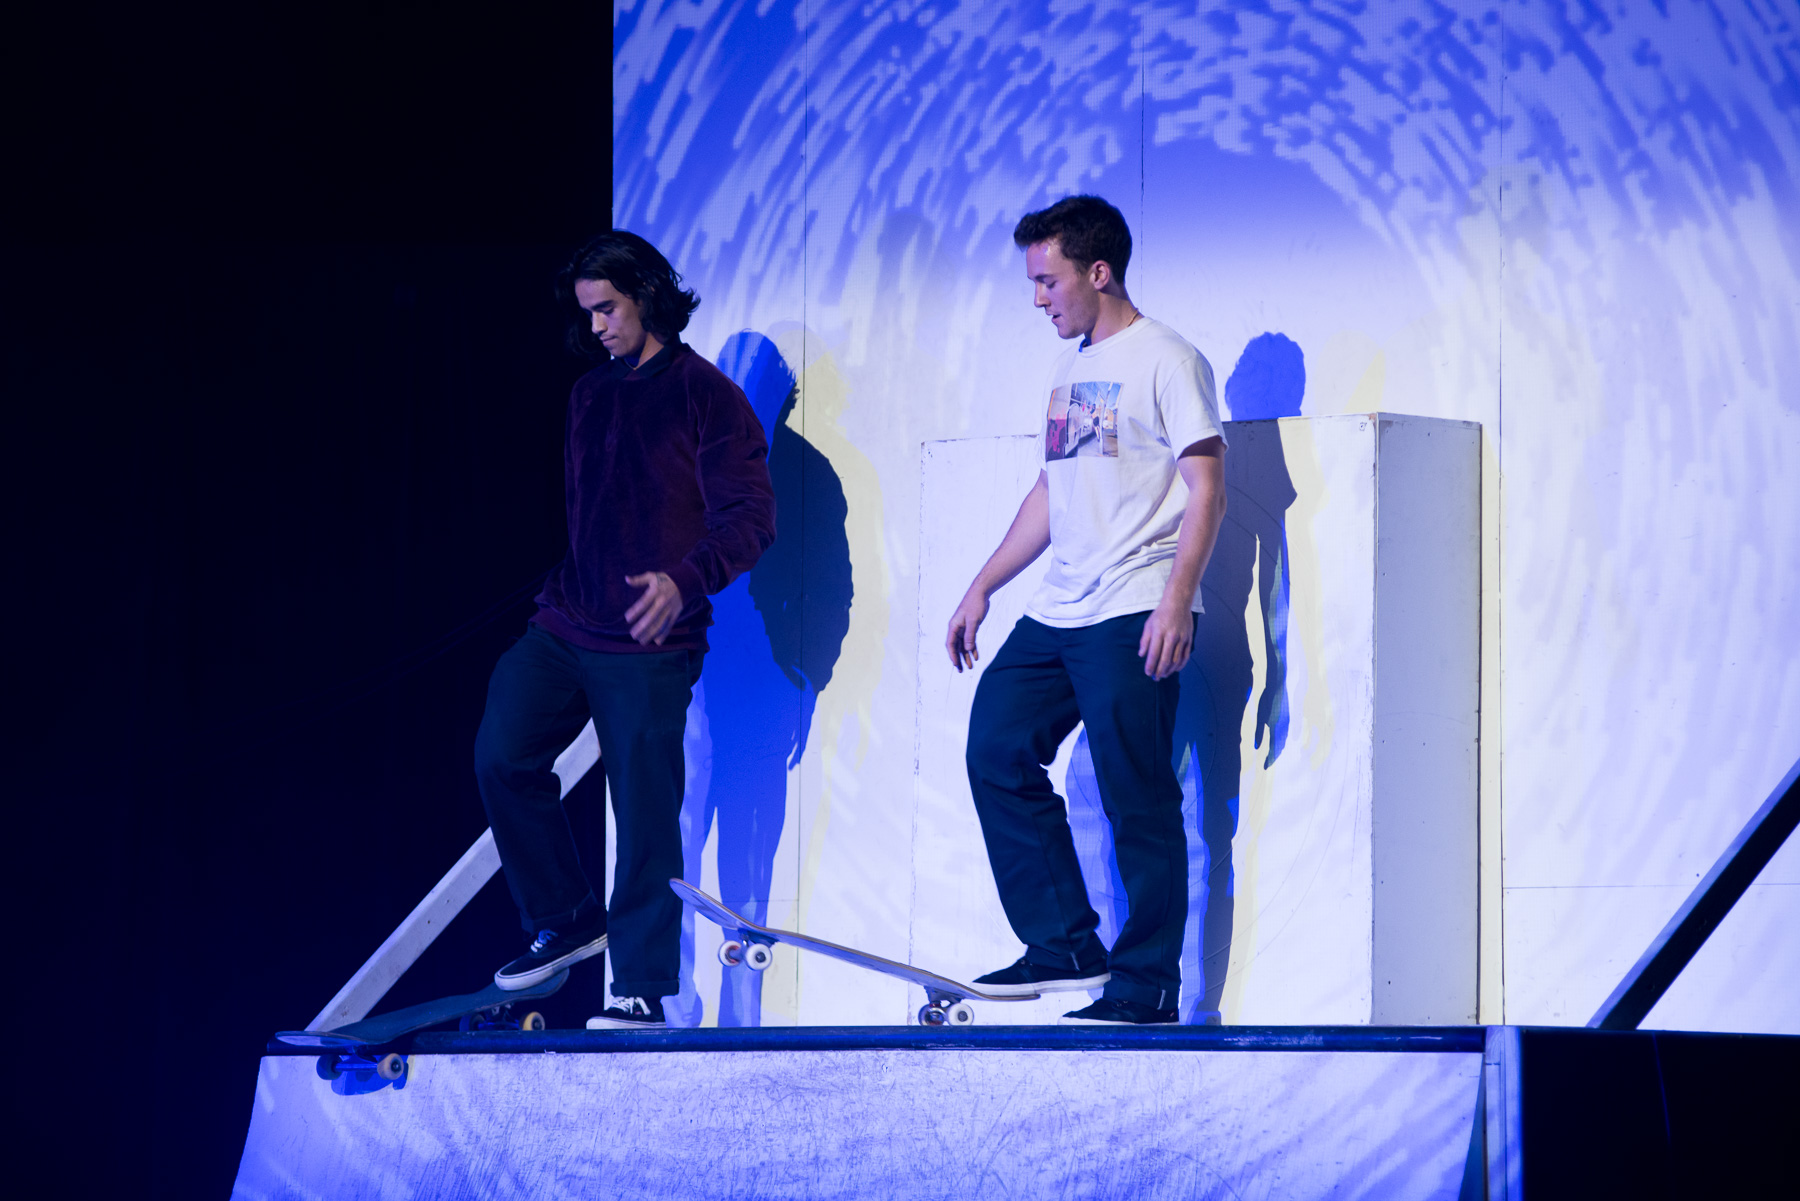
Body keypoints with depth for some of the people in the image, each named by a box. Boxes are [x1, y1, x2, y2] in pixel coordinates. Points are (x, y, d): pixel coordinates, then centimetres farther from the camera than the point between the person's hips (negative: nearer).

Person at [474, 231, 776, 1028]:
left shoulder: (705, 396, -4)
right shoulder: (590, 396, 16)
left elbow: (750, 519, -10)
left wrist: (685, 580, -25)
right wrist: (556, 589, 17)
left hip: (649, 644, -6)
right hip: (563, 627, 6)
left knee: (644, 811, -6)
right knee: (501, 758, -8)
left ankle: (642, 987, 0)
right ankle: (566, 922, 9)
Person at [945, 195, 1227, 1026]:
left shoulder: (1166, 361, -6)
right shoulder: (1068, 369, 18)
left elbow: (1207, 491, -12)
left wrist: (1175, 601, -21)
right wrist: (982, 587, 22)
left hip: (1134, 617, -9)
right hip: (1056, 614, 9)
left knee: (1137, 799, -7)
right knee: (996, 752, 3)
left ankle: (1147, 985, -1)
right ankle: (1065, 947, 9)